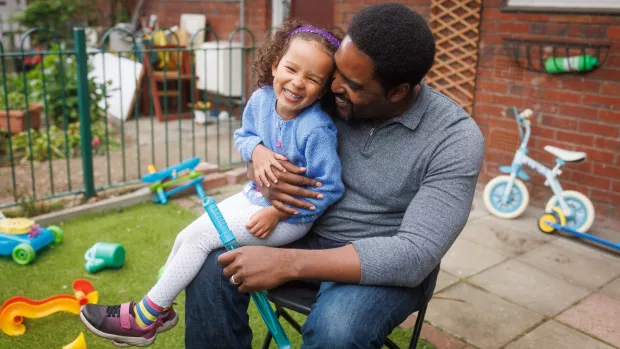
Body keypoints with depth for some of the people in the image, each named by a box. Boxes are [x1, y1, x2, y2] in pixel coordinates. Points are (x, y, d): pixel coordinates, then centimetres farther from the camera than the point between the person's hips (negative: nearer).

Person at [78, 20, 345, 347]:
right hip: (256, 194, 7)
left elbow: (329, 189, -23)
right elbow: (243, 135, 9)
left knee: (200, 236, -12)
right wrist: (257, 151, -16)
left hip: (289, 216, -7)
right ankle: (160, 306, 27)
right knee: (187, 237, 6)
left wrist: (276, 213, -21)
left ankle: (145, 318, 5)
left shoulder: (317, 130, -28)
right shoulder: (261, 99, -9)